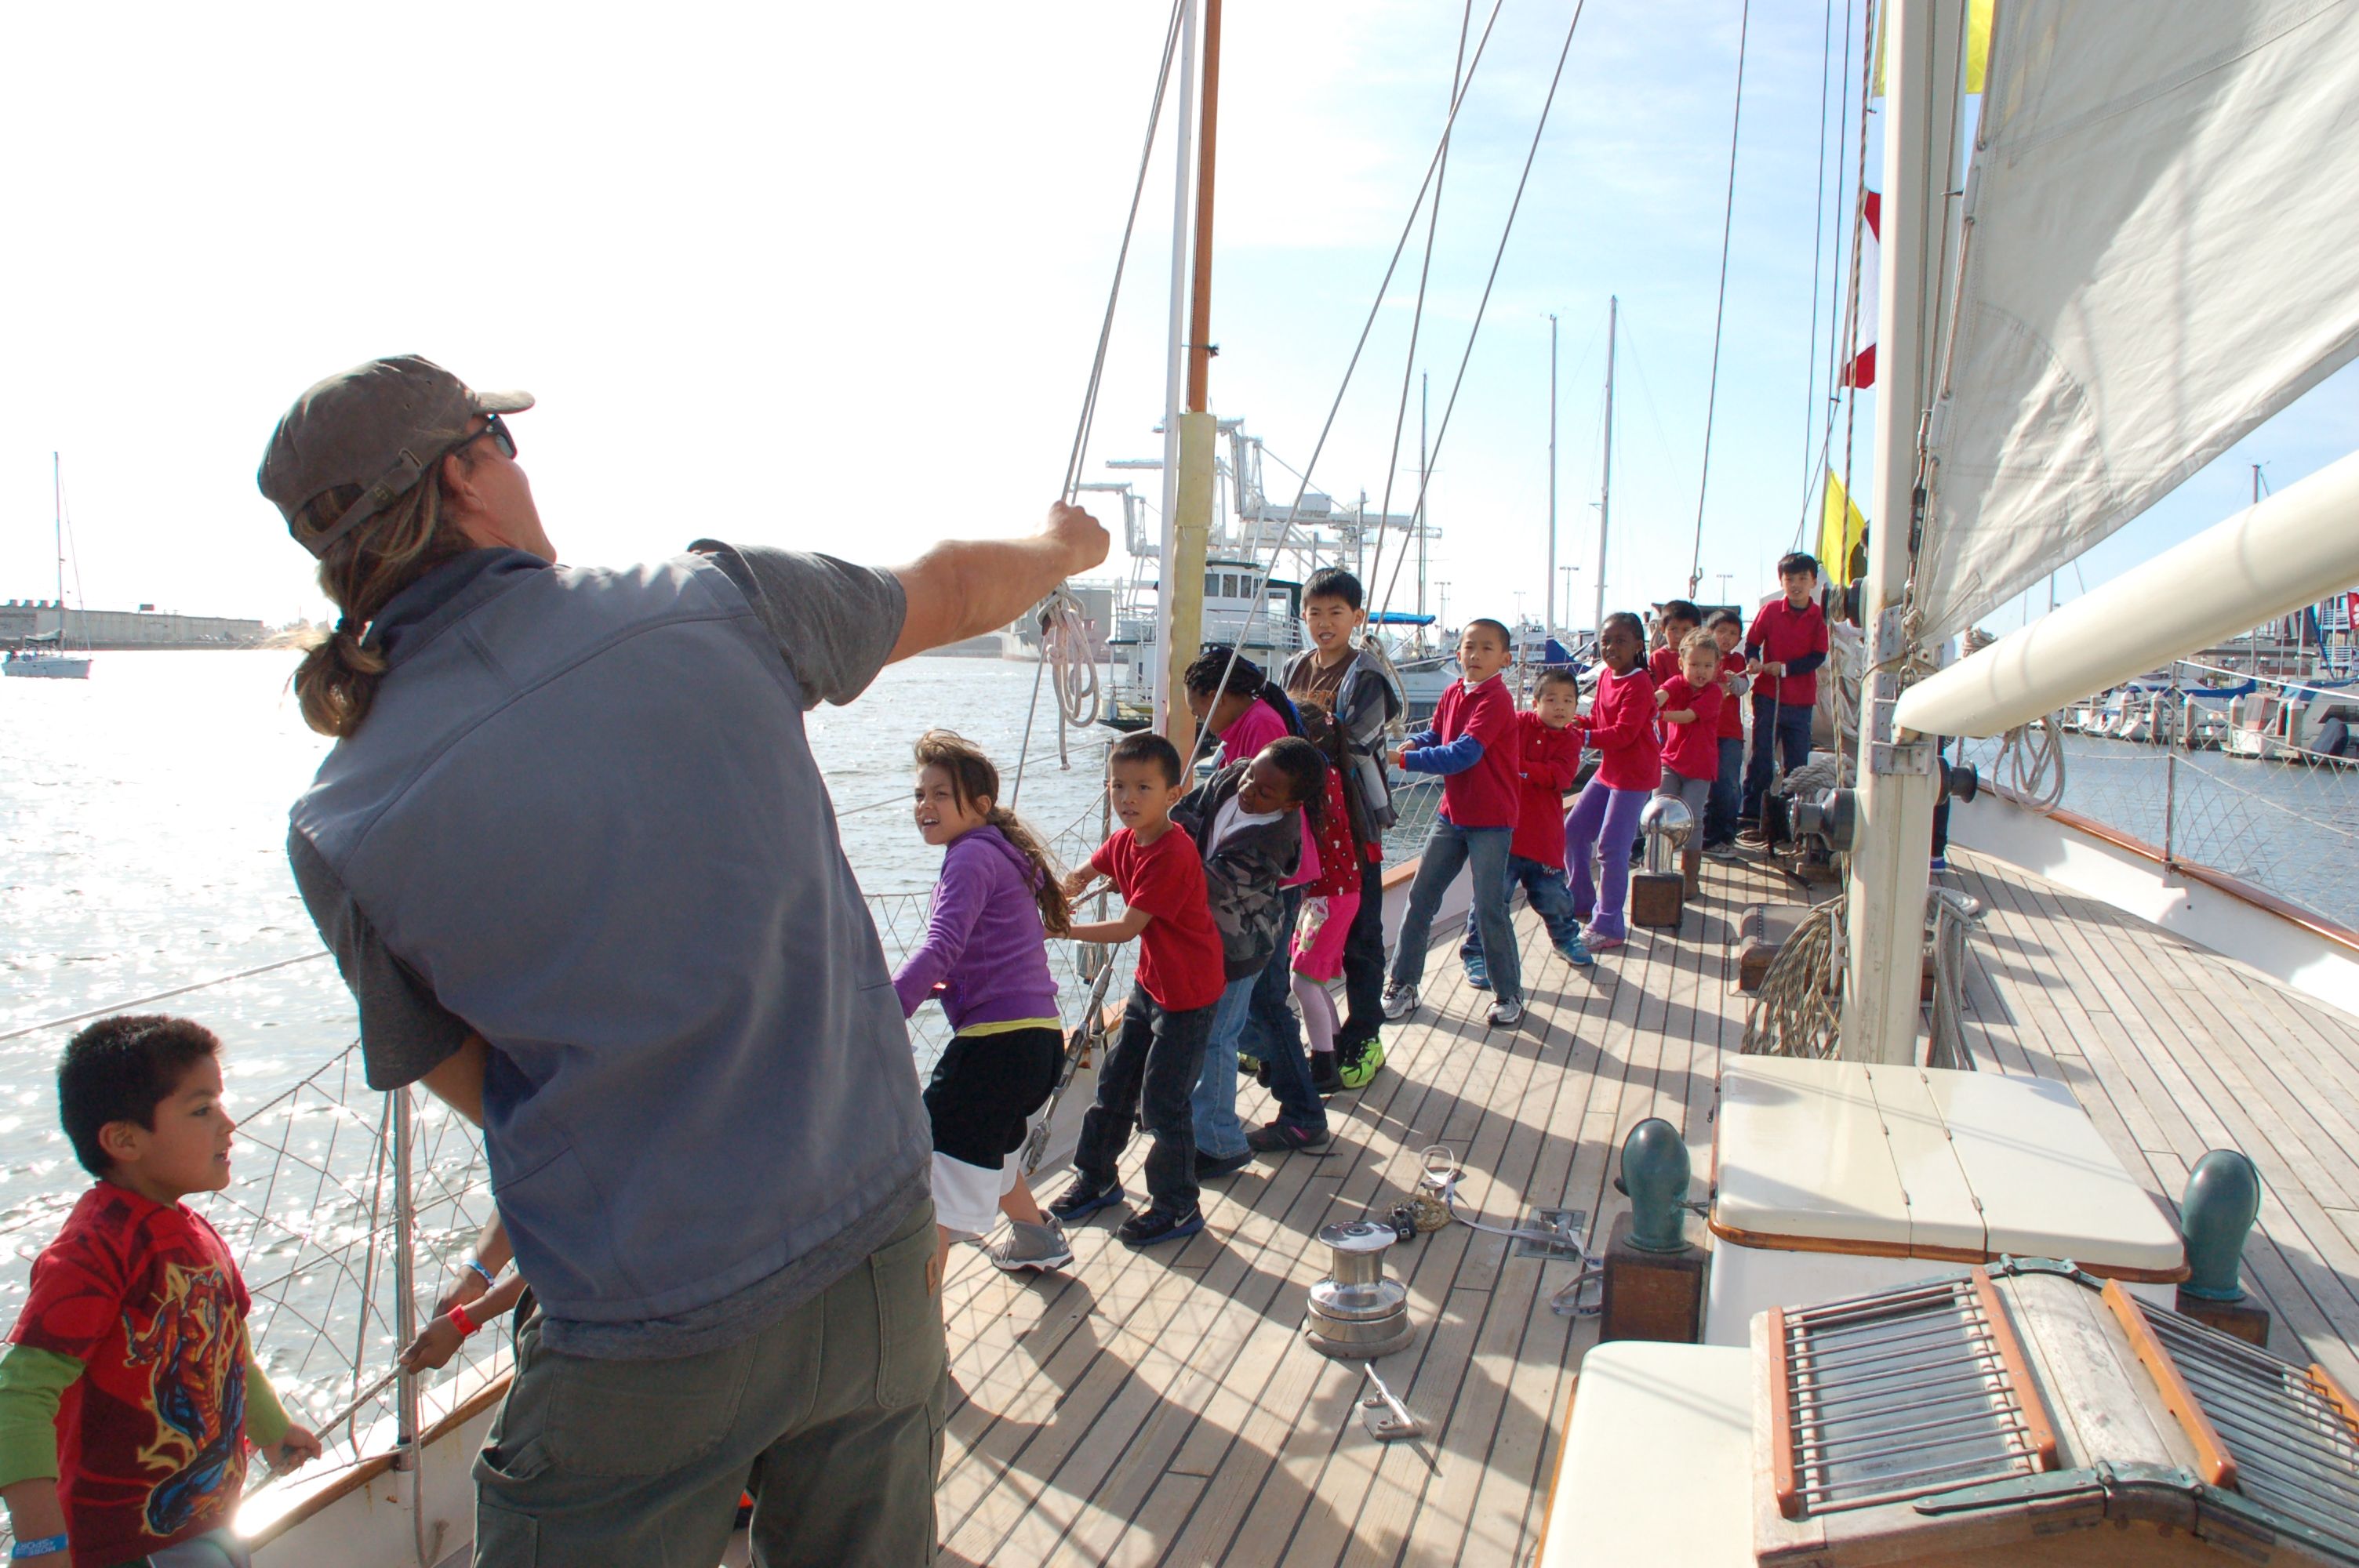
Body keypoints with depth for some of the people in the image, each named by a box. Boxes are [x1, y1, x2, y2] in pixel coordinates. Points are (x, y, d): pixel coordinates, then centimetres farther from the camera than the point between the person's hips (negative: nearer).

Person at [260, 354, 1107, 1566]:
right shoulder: (714, 602, -9)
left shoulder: (341, 833, -10)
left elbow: (472, 1081, 4)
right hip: (879, 1252, 2)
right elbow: (952, 591, 10)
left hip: (642, 1338, -2)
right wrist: (1059, 546, 31)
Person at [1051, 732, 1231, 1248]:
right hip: (1150, 982, 9)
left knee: (1163, 1101, -2)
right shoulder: (1124, 841, -1)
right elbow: (1084, 875, 20)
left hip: (1188, 993, -9)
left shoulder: (1171, 853, -28)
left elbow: (1128, 928, -28)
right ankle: (1095, 1180, 36)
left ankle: (1177, 1208, 16)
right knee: (1115, 1081, 18)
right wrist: (1055, 897, -1)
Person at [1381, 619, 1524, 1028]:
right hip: (1452, 813, 7)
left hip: (1491, 819, -7)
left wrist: (1404, 759, -28)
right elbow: (1435, 735, 11)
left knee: (1490, 908, -4)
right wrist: (1412, 744, -13)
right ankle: (1403, 984, 17)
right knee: (1420, 897, 7)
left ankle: (1509, 994, 13)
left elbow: (1464, 753, -26)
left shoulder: (1496, 699, -18)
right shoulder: (1453, 693, 5)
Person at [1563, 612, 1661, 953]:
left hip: (1634, 774, -9)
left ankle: (1608, 928, -2)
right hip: (1608, 769, 9)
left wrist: (1584, 737, -31)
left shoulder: (1638, 685, -18)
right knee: (1574, 829, 14)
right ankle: (1582, 902, 31)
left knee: (1611, 847, -10)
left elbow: (1624, 733, -25)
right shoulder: (1606, 676, 7)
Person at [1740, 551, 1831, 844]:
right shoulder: (1771, 611, 0)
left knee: (1797, 764, 6)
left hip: (1802, 701, 1)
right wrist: (1753, 661, -19)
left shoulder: (1818, 617, -1)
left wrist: (1785, 667, -15)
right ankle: (1752, 820, 5)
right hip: (1768, 695, -1)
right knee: (1761, 760, 0)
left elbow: (1818, 656, -5)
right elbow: (1752, 642, 2)